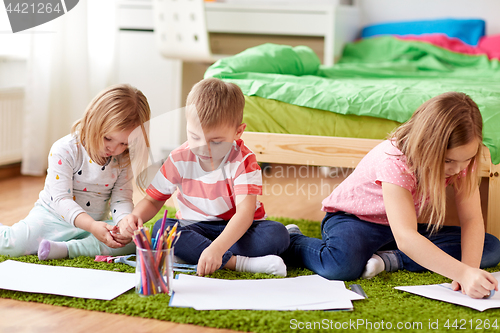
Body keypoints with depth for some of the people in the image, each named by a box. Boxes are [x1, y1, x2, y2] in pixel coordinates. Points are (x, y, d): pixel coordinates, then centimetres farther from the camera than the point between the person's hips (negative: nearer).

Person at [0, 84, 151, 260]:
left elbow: (121, 199, -5)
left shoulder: (123, 160, -4)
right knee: (16, 243, -29)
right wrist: (91, 226, -37)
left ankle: (65, 249, -27)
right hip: (54, 217, -4)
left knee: (135, 240, -24)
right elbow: (61, 199, -22)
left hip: (96, 223, 4)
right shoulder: (64, 150, -17)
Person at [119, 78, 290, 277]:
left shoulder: (243, 161, -17)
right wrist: (135, 217, -22)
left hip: (237, 228, -2)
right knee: (161, 229, -29)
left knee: (278, 234, -30)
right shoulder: (179, 160, -8)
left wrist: (216, 248, -46)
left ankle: (190, 253, -32)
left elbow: (245, 212, -30)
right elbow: (153, 200, 3)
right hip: (194, 228, 2)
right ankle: (238, 262, -36)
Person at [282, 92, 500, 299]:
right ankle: (293, 241, -6)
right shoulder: (394, 161, -35)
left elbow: (472, 218, -16)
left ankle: (391, 259, -18)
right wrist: (463, 273, -53)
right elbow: (405, 239, -44)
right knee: (343, 266, -41)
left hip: (405, 225, 6)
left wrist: (470, 270, -34)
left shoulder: (462, 158, -17)